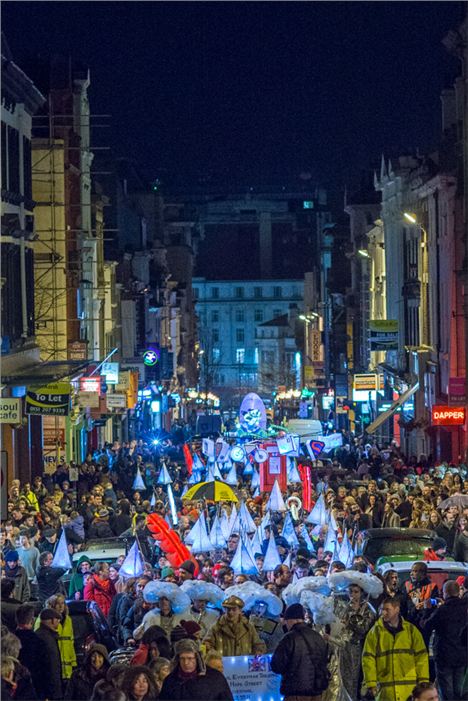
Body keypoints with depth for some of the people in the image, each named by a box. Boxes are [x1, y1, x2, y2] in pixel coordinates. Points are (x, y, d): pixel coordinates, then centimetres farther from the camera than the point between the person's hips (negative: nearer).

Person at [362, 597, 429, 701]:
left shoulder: (411, 630, 7)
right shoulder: (375, 632, 4)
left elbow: (421, 656, 7)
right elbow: (368, 659, 2)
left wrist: (423, 681, 0)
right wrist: (371, 683, -6)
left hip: (410, 688, 1)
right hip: (386, 689, -1)